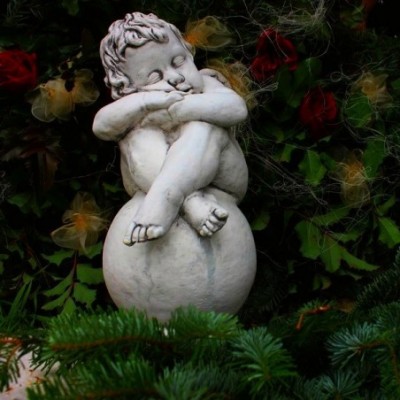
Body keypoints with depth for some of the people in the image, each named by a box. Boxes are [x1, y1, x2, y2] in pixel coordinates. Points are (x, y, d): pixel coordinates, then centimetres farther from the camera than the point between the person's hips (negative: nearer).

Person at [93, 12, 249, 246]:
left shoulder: (206, 83, 0)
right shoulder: (134, 106, 3)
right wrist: (144, 101, -29)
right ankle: (193, 203, -43)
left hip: (217, 184, -1)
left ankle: (164, 200, -46)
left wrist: (178, 108, -26)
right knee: (137, 135, -22)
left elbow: (236, 108, -20)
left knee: (204, 129, -26)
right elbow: (101, 126, -15)